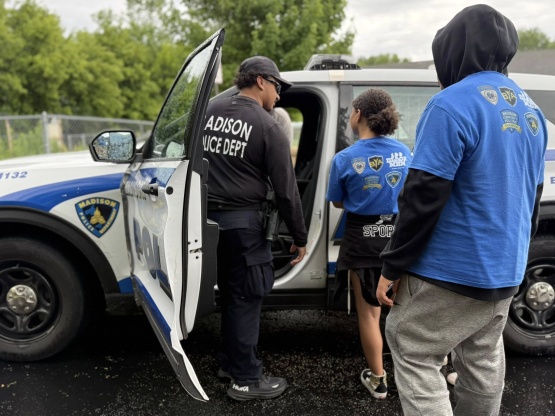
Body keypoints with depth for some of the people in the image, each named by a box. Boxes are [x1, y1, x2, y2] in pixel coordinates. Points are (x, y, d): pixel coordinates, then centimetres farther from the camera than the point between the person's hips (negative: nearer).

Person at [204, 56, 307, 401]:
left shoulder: (211, 112, 8)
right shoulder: (269, 127, -11)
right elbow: (286, 191, -11)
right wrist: (300, 237, -1)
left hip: (210, 217, 7)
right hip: (242, 221, -7)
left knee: (230, 292, 20)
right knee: (246, 298, 4)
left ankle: (231, 362, 34)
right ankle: (246, 380, 16)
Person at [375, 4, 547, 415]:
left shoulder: (454, 104, -17)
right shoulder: (530, 109, 10)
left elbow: (423, 198, -20)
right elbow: (532, 196, 16)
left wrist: (393, 265, -11)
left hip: (452, 271, -8)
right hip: (505, 271, 9)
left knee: (413, 357, 4)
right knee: (482, 362, 20)